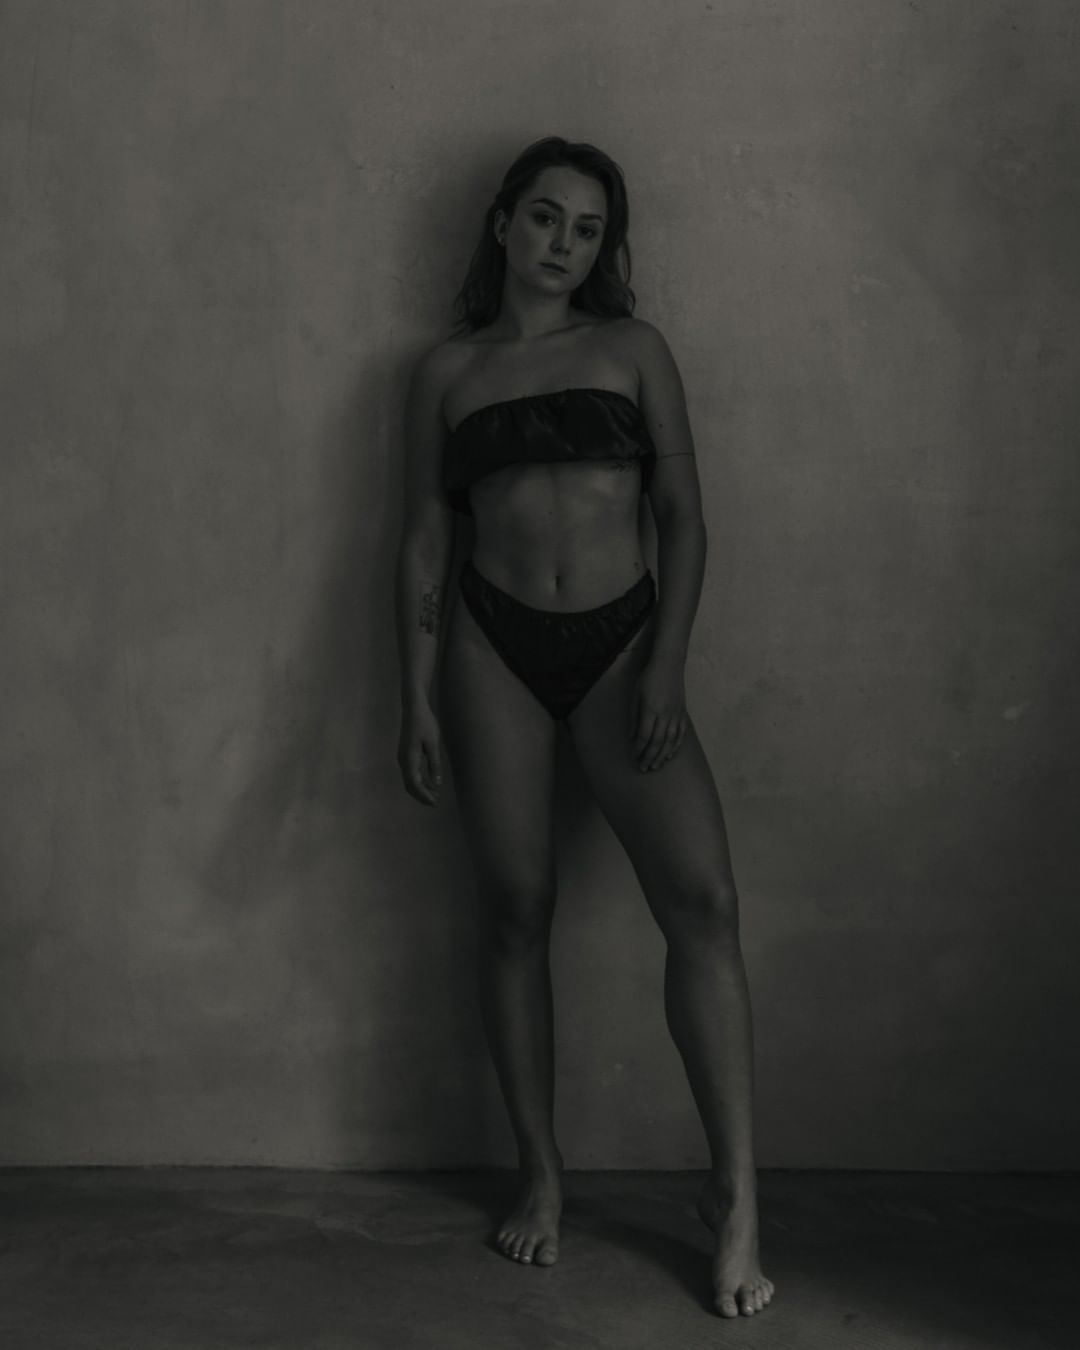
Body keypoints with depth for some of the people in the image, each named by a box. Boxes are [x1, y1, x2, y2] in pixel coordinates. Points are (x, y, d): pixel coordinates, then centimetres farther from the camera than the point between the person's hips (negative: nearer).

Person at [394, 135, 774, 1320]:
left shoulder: (633, 351, 9)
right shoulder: (446, 371, 10)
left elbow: (682, 517, 4)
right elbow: (424, 539, 8)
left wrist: (668, 664, -8)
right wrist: (417, 699, 1)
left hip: (621, 642, 0)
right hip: (494, 647, 1)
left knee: (702, 898, -14)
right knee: (514, 908, 2)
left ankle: (735, 1193, -7)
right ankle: (540, 1175, 17)